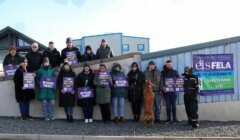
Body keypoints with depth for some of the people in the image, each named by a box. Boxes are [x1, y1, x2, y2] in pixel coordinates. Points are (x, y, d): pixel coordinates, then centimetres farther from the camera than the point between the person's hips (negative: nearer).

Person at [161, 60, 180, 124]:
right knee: (168, 105, 4)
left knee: (173, 105, 2)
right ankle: (168, 119, 11)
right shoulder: (163, 72, 6)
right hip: (166, 91, 0)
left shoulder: (175, 72, 9)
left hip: (173, 91, 0)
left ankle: (174, 119, 7)